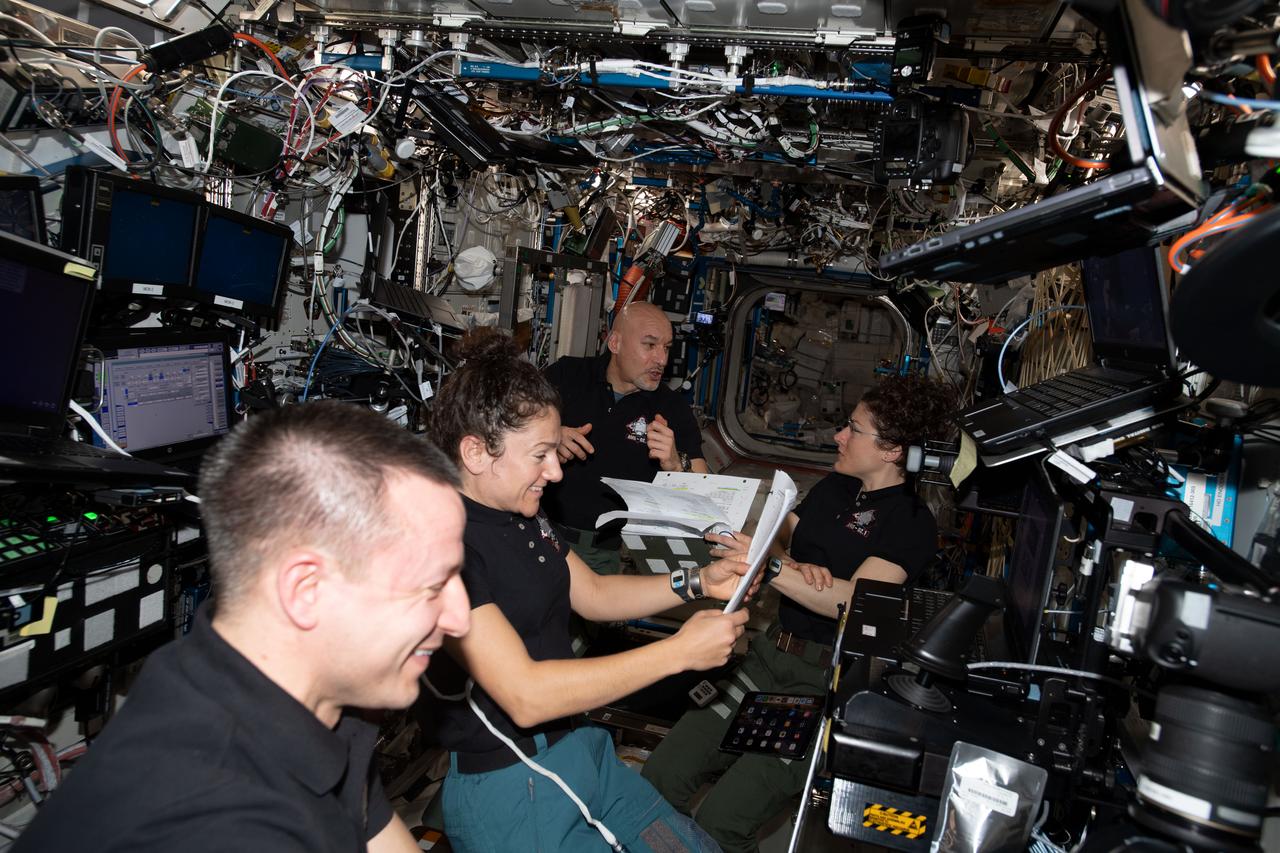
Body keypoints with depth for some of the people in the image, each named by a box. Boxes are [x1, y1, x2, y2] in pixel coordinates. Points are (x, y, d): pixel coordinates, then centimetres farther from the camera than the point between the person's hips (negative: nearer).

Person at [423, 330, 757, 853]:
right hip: (505, 785, -8)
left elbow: (594, 594, 17)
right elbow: (524, 696, -29)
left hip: (578, 747, 8)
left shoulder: (523, 516, 4)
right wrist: (678, 652, -25)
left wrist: (697, 582, 2)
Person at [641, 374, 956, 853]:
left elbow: (856, 601, -19)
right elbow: (776, 539, 14)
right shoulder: (833, 488, 15)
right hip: (772, 653, 7)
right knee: (661, 775, -6)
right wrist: (796, 567, -8)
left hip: (828, 679, -6)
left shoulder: (912, 522, -7)